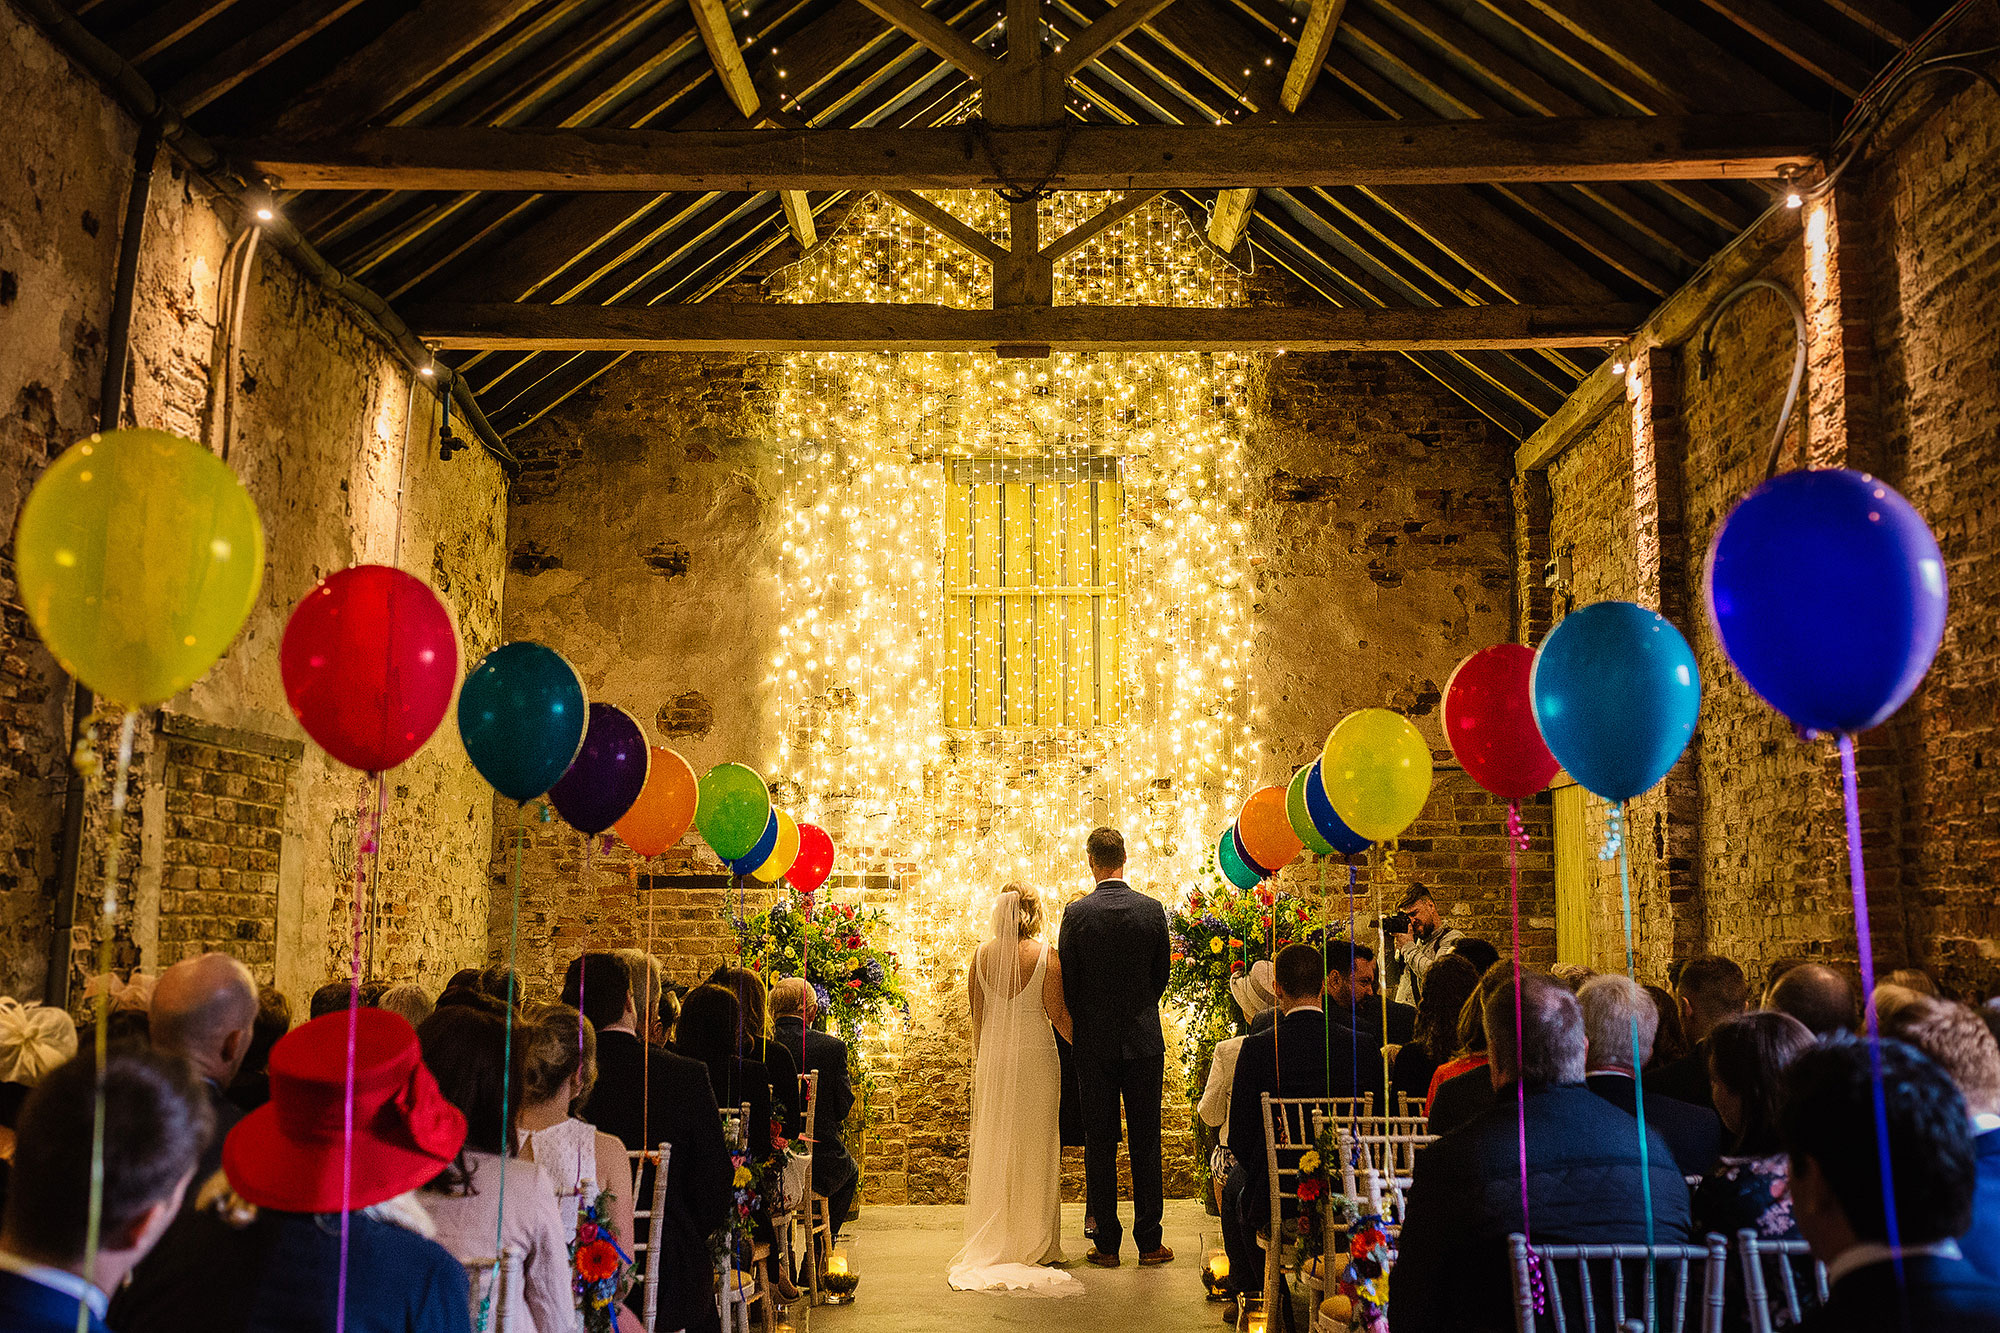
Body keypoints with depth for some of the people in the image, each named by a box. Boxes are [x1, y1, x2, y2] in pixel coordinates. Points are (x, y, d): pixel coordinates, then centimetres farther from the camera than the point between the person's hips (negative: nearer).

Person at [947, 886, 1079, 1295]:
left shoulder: (982, 954, -1)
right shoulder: (1046, 955, -11)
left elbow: (976, 1013, 6)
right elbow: (1057, 1014, -9)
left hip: (992, 1055, 3)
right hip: (1035, 1056, -3)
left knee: (992, 1145, 11)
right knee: (1035, 1146, 5)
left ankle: (991, 1241, 16)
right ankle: (1035, 1242, 9)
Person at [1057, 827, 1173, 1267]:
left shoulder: (1077, 913, -9)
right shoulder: (1153, 909, -3)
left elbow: (1067, 983, -3)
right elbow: (1162, 975, 6)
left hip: (1094, 1044, -1)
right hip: (1145, 1041, 1)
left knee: (1100, 1144, 6)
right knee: (1145, 1144, 7)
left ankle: (1106, 1244, 9)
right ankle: (1150, 1243, 10)